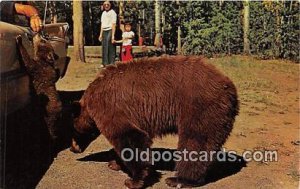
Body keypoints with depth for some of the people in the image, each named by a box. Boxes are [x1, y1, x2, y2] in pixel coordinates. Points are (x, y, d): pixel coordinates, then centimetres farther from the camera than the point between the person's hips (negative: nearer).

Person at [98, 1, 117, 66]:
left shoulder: (112, 12, -7)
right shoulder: (103, 13, 16)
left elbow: (113, 24, -12)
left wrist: (113, 35, -18)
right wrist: (101, 34, 16)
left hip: (110, 31, -7)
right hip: (104, 31, 7)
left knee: (111, 48, -6)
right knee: (104, 47, 7)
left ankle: (111, 63, -2)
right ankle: (105, 63, 13)